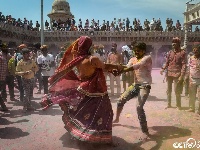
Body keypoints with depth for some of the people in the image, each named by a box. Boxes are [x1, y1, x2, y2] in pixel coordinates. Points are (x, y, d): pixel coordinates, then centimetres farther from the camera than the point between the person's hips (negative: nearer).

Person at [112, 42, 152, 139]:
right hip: (135, 85, 7)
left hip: (145, 86, -7)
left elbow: (136, 66, -27)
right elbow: (127, 67, -7)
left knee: (139, 107, -22)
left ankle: (145, 131, -9)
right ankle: (117, 119, 33)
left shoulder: (147, 58, -11)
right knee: (121, 100, 7)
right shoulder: (133, 59, 10)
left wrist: (120, 71, -35)